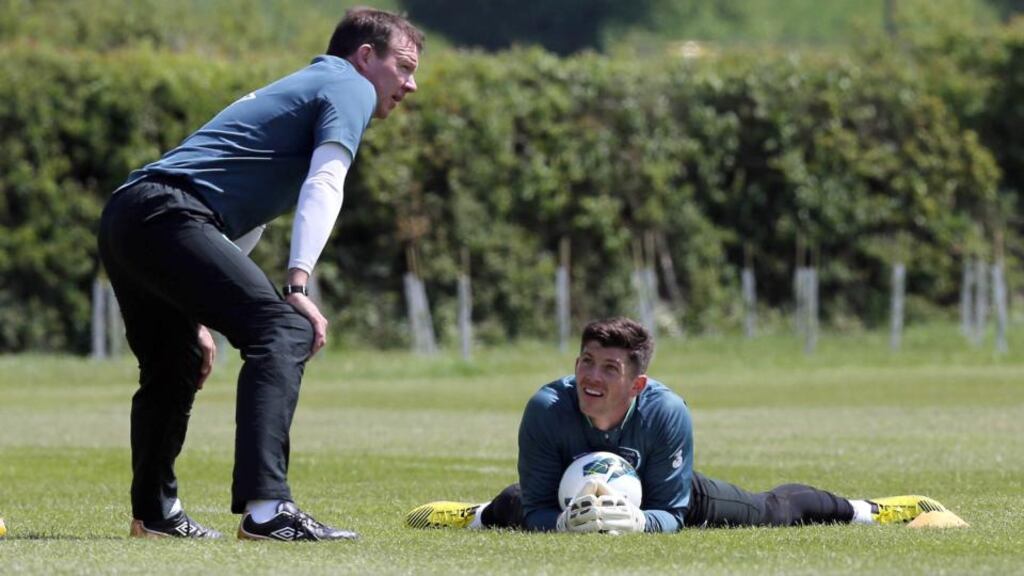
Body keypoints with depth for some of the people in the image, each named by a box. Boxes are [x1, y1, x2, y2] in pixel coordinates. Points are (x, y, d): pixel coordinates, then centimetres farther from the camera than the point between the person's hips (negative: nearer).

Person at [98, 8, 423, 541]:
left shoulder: (298, 90, 35)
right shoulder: (349, 88, 6)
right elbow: (324, 185, -11)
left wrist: (198, 316, 35)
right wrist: (298, 285, -22)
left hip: (123, 217, 10)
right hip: (169, 213, -10)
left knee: (176, 367, 27)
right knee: (285, 331, -19)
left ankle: (154, 513, 43)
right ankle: (265, 508, -33)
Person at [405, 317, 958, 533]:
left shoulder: (667, 413, -43)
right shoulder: (547, 409, -42)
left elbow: (670, 514, -34)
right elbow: (536, 509, -34)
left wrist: (636, 521, -56)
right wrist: (565, 522, -56)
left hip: (662, 501, -1)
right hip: (575, 494, 1)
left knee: (768, 511, 18)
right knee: (514, 509, 33)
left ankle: (868, 510, 46)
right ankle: (476, 513, 70)